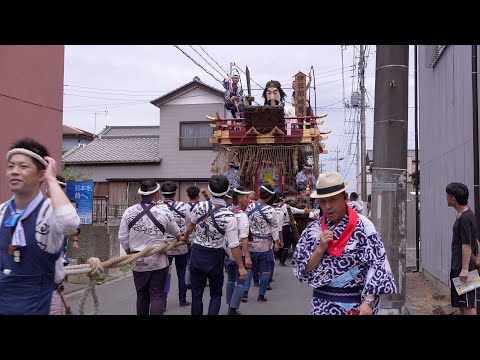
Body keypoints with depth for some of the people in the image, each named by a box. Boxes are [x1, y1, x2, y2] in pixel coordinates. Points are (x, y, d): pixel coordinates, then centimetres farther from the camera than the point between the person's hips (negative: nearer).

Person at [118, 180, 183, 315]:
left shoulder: (129, 212, -5)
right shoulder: (164, 211, -10)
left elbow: (122, 237, 0)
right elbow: (175, 231, 9)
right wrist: (179, 238, 32)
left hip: (137, 261, 3)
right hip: (158, 261, -3)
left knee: (141, 294, 16)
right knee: (157, 295, 4)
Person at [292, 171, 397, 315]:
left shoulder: (363, 226, -10)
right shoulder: (312, 230, 0)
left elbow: (376, 265, -12)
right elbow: (302, 270, 0)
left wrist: (368, 302, -19)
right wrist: (320, 249, -15)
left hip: (357, 303, -2)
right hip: (323, 304, 2)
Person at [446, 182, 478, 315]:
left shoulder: (465, 218, -19)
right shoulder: (462, 215, 12)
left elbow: (467, 245, -22)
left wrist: (465, 269, -23)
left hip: (464, 268, -10)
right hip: (458, 267, 10)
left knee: (468, 304, -6)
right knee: (460, 303, 17)